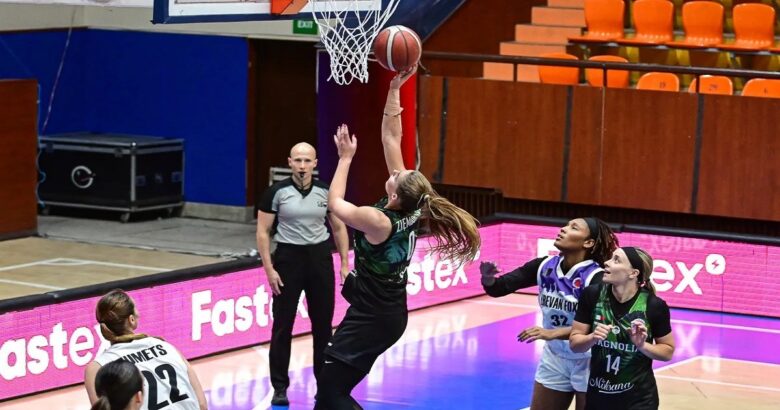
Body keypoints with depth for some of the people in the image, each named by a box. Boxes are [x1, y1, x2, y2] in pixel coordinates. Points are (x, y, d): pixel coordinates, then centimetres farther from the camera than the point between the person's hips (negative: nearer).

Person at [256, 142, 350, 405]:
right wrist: (269, 269, -9)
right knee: (282, 326, 1)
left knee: (323, 324, 7)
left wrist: (345, 263, 6)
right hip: (288, 258, -2)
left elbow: (339, 228, 11)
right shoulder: (277, 192, -7)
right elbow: (263, 232, -4)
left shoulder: (325, 192, 1)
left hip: (319, 258, 2)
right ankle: (280, 388, 10)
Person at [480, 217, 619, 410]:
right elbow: (499, 287, -7)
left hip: (587, 362, -5)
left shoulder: (596, 278, -23)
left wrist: (552, 333, -43)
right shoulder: (544, 266, -8)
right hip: (554, 359, 5)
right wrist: (488, 279, -30)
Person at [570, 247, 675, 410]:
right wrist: (592, 338, -22)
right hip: (597, 396, 3)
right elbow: (574, 342, -3)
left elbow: (668, 351, -3)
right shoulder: (592, 295, -10)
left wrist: (643, 346, -20)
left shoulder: (654, 306, -15)